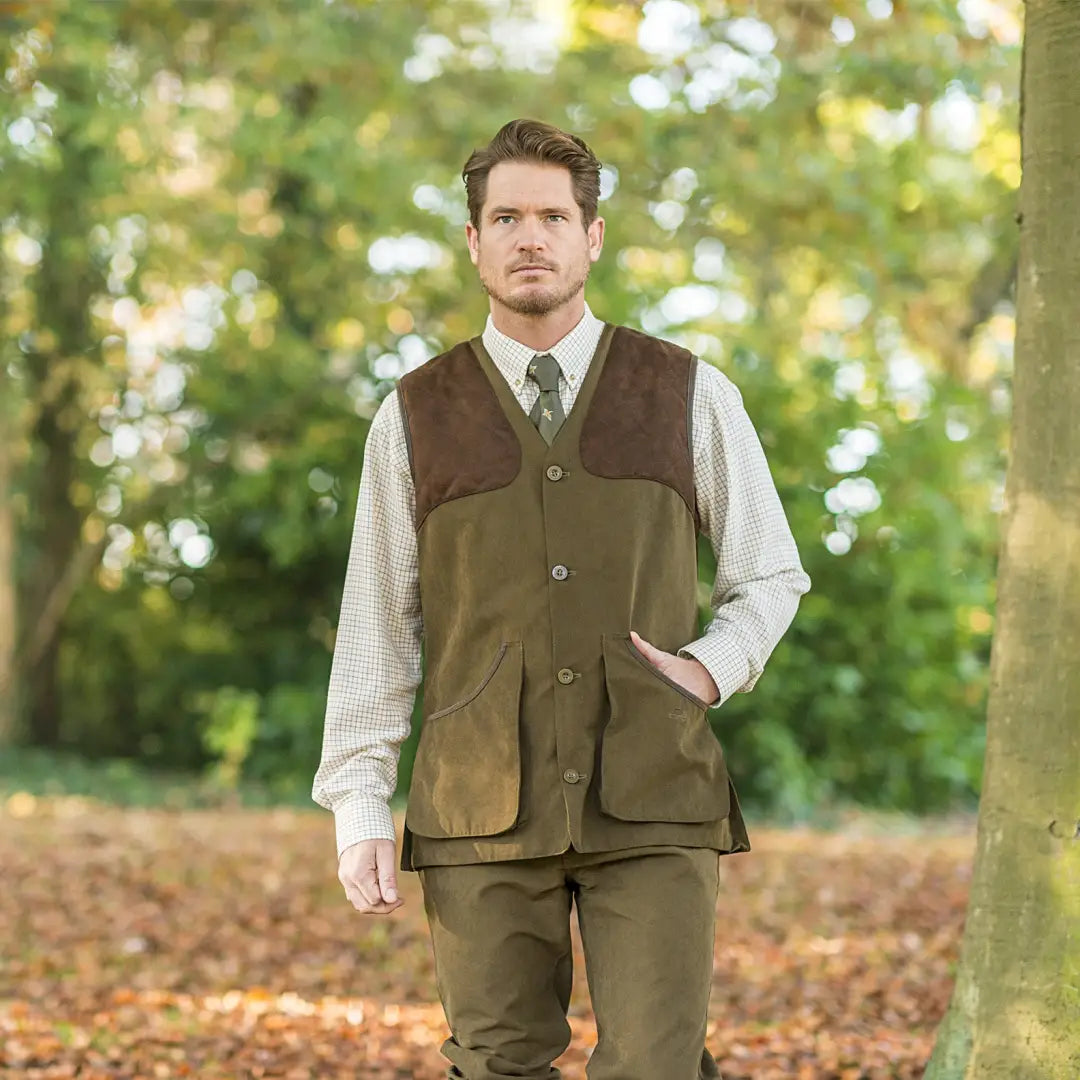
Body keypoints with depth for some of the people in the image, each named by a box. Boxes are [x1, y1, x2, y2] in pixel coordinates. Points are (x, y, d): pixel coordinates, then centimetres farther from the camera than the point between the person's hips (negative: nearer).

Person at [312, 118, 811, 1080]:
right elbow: (376, 627, 7)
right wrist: (359, 810, 3)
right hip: (483, 814, 1)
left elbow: (771, 577, 14)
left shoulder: (692, 397, 4)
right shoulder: (415, 417, 5)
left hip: (652, 805, 0)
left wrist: (713, 671, -6)